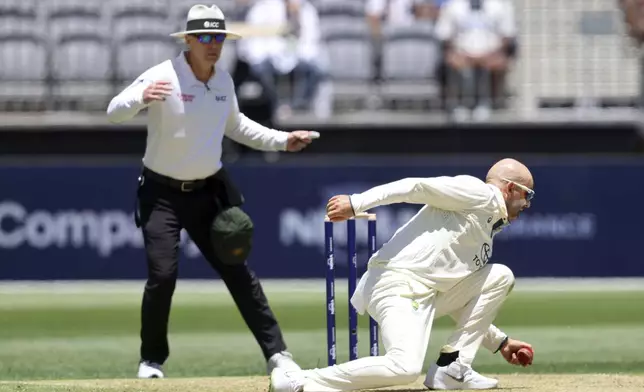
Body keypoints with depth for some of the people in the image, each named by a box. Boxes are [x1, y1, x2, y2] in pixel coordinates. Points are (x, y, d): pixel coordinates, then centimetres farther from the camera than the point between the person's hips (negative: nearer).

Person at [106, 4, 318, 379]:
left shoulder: (224, 80, 3)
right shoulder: (164, 77, -17)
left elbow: (235, 125, 22)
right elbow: (115, 112, -27)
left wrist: (281, 140, 13)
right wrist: (141, 98, -49)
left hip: (208, 192, 5)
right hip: (163, 193, -5)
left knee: (239, 271, 3)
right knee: (162, 276, -12)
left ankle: (277, 352, 7)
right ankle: (152, 361, 7)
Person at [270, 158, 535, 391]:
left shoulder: (485, 236, 28)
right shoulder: (478, 193, 1)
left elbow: (465, 305, 34)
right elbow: (417, 187, -10)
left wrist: (501, 343, 35)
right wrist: (356, 203, -21)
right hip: (399, 285, -10)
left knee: (500, 277, 12)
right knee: (405, 367, -30)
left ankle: (451, 368, 5)